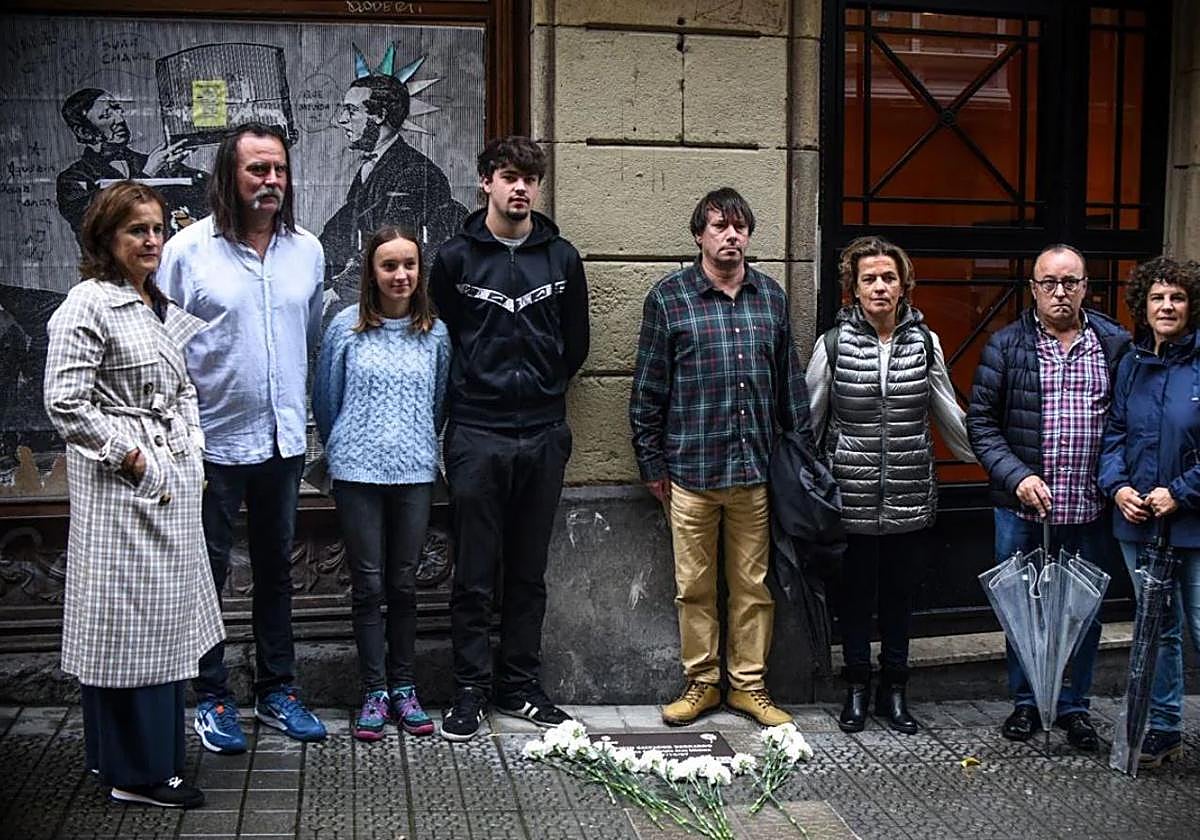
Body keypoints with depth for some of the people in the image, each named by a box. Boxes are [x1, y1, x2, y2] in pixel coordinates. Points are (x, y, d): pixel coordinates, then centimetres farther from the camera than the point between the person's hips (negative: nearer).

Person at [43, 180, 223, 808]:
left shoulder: (161, 305, 15)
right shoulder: (89, 303, -12)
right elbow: (65, 401, -18)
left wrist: (191, 448, 10)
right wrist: (127, 454, -14)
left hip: (171, 481, 9)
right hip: (123, 486, -9)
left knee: (161, 620, 14)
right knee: (128, 619, -1)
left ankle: (151, 754, 26)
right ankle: (136, 773, 8)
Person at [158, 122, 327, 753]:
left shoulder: (306, 250, 5)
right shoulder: (188, 251, -9)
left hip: (284, 439, 4)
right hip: (214, 440, -4)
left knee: (276, 567, 15)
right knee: (210, 571, 7)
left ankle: (277, 689, 28)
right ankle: (211, 697, 21)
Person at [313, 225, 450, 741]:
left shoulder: (435, 334, 4)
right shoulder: (346, 328, -1)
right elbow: (325, 401, 9)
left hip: (414, 471, 2)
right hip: (358, 472, -1)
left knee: (404, 583, 8)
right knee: (368, 585, 3)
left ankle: (402, 689, 19)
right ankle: (374, 693, 12)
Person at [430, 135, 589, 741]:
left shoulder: (561, 258, 7)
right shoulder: (456, 257, 1)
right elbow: (440, 338, 8)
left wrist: (542, 389, 11)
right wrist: (472, 391, 6)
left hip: (544, 434, 2)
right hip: (476, 435, -2)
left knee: (529, 573, 11)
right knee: (474, 576, 3)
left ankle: (521, 687, 22)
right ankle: (470, 693, 14)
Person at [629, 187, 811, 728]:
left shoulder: (771, 296, 10)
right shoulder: (669, 296, 0)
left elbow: (789, 381, 15)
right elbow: (648, 388, 1)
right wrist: (651, 464, 0)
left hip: (757, 468, 3)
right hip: (691, 470, -2)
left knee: (755, 585, 9)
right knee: (695, 586, 7)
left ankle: (749, 685, 22)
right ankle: (701, 683, 21)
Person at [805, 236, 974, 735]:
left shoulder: (925, 342, 4)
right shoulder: (834, 343, -2)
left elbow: (949, 415, 14)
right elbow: (809, 419, 5)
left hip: (910, 497, 2)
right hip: (853, 497, -2)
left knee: (901, 594, 11)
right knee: (855, 594, 8)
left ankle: (894, 692, 25)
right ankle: (858, 689, 24)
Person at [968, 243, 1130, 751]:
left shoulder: (1115, 345, 3)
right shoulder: (1005, 346, 0)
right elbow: (981, 422, -1)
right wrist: (1017, 475, -13)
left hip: (1090, 509, 1)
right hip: (1023, 506, -1)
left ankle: (1075, 706, 27)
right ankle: (1025, 703, 27)